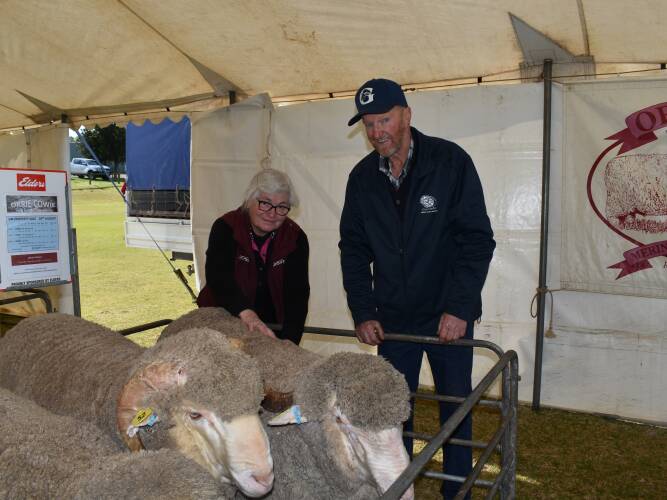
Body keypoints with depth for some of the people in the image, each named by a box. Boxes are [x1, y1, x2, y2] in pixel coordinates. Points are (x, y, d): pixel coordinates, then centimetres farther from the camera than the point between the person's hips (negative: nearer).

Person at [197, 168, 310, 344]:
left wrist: (289, 341, -31)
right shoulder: (225, 228, -15)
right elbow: (218, 276, -31)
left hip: (273, 326, 2)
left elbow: (297, 292, -17)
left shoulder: (296, 238, -9)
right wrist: (246, 312, -49)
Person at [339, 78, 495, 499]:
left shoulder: (450, 161, -12)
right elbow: (353, 249, 5)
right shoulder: (362, 177, 1)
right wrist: (363, 313, -2)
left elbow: (478, 240, -12)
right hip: (393, 318, 3)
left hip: (449, 315, -3)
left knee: (455, 408, 10)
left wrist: (459, 307, -18)